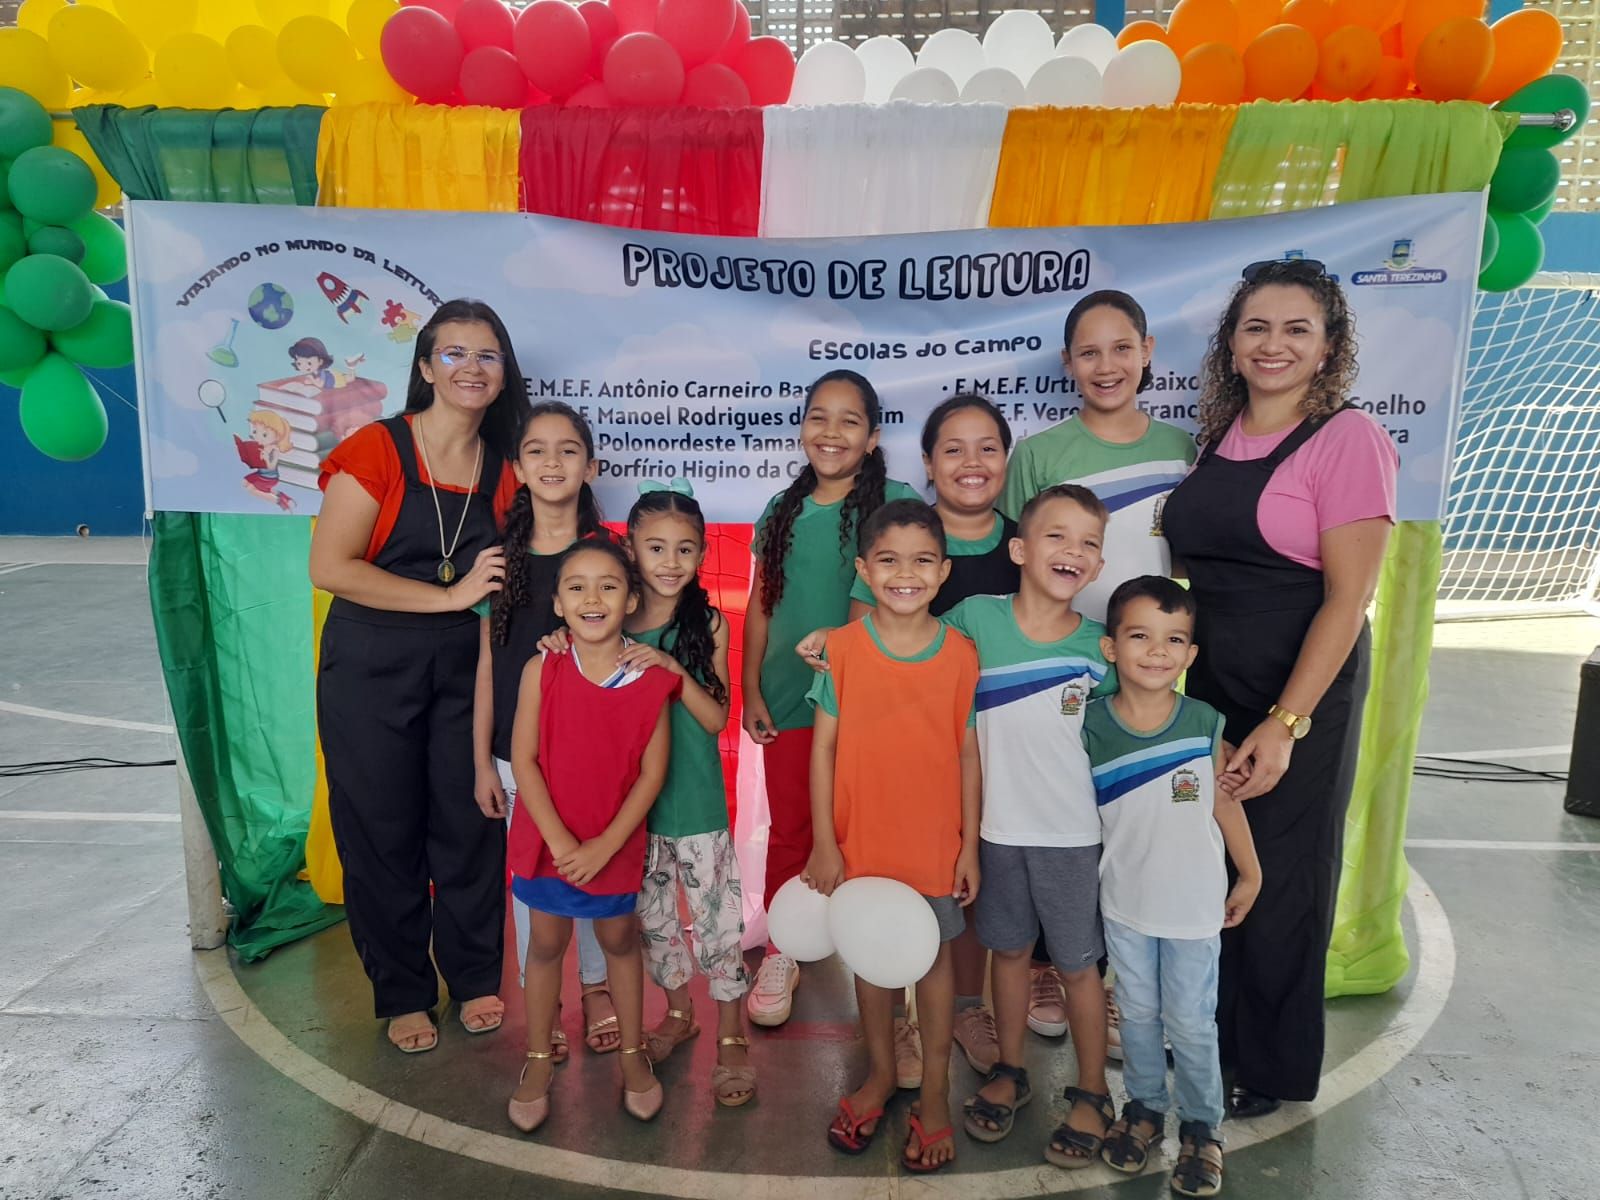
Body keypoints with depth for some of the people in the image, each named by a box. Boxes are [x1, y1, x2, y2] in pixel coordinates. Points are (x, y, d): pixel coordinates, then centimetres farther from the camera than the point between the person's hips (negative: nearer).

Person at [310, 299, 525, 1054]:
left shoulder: (503, 469, 5)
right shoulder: (376, 449, -9)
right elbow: (329, 566, -17)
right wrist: (449, 596, -19)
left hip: (465, 668, 3)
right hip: (371, 670, -3)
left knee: (470, 823, 7)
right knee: (382, 831, 7)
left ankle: (474, 977, 29)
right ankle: (403, 993, 26)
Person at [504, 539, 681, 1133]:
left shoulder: (650, 679, -12)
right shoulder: (542, 671, -12)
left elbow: (651, 772, -10)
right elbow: (523, 759, -12)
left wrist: (604, 846, -15)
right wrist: (560, 840, -17)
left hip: (615, 843, 0)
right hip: (546, 838, 0)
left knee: (620, 940, 17)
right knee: (546, 943, 15)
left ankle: (633, 1051, 37)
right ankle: (538, 1059, 35)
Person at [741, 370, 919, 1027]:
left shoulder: (895, 505, -7)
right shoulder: (781, 512, 6)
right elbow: (759, 607, 10)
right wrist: (751, 691, 6)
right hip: (786, 699, 3)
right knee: (789, 828, 13)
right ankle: (780, 953, 30)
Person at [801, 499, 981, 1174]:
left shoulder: (961, 654, -9)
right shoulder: (842, 648, -11)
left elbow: (968, 754, -3)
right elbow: (824, 747, -6)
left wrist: (970, 846, -1)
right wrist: (823, 842, -7)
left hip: (934, 843, 0)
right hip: (860, 842, 1)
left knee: (934, 958, 15)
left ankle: (935, 1090, 34)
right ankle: (881, 1073, 41)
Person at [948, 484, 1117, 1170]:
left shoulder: (1098, 646, -7)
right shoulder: (975, 617, -9)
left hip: (1074, 834, -1)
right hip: (999, 827, 1)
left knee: (1079, 965, 12)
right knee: (1008, 950, 18)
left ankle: (1092, 1094, 33)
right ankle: (1009, 1072, 39)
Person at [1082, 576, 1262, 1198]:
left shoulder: (1205, 725, -14)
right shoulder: (1091, 727, -13)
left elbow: (1225, 803, -1)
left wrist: (1249, 875, 8)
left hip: (1194, 906, -1)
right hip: (1124, 903, 1)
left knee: (1191, 1024, 12)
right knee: (1137, 1015, 18)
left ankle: (1201, 1126, 34)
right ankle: (1144, 1107, 40)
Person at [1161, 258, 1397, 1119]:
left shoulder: (1347, 438, -11)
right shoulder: (1218, 437, 7)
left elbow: (1348, 596, -15)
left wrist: (1286, 724, -19)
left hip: (1304, 695, -5)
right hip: (1210, 689, 6)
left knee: (1276, 883, 8)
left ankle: (1270, 1070, 31)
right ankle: (1206, 1038, 37)